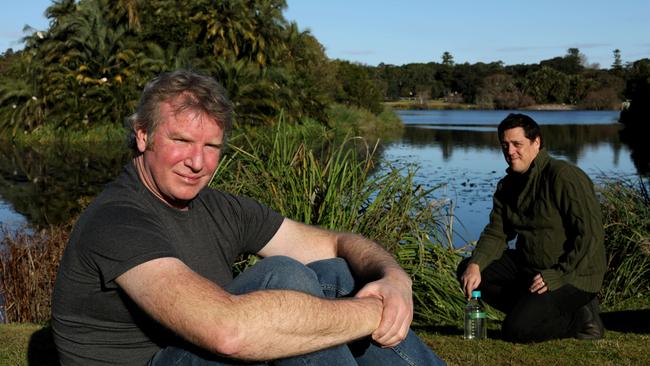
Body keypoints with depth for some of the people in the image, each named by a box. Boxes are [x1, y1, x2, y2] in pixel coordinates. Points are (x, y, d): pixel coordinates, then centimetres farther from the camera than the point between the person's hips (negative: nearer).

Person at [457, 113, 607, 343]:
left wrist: (558, 274, -24)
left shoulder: (564, 177, -18)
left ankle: (581, 318, 0)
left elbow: (591, 234, -22)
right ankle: (531, 308, -2)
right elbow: (496, 234, 4)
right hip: (527, 265, 9)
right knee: (467, 270, -4)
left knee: (516, 330, -24)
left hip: (574, 275, -8)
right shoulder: (508, 185, 8)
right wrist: (475, 264, -15)